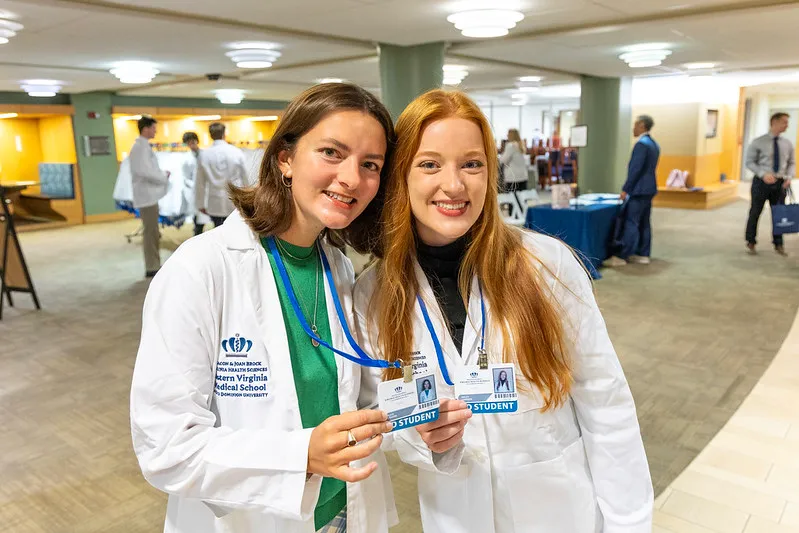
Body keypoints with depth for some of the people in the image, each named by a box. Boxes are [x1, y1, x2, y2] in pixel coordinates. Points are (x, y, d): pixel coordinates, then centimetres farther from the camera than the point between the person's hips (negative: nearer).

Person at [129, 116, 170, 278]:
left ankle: (154, 266, 21)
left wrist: (162, 174, 6)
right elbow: (144, 171, -24)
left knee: (152, 232, 14)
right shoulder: (141, 146, -15)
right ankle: (151, 268, 0)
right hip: (147, 195, -10)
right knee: (150, 232, -5)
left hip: (150, 194, 10)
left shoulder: (143, 146, 15)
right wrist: (164, 176, -13)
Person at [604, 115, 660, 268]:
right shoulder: (654, 144, 14)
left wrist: (625, 189, -15)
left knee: (631, 223, -8)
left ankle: (622, 257, -7)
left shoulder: (641, 144, -16)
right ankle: (643, 254, 14)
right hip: (648, 189, 10)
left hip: (639, 190, -10)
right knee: (644, 223, 11)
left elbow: (635, 169, -20)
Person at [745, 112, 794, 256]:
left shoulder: (787, 144, 5)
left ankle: (778, 244, 20)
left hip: (780, 183, 3)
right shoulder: (758, 142, -6)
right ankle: (751, 243, 19)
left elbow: (792, 163, 10)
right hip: (762, 181, -3)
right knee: (755, 212, 5)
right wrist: (763, 174, -21)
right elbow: (750, 162, -7)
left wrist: (789, 176, -9)